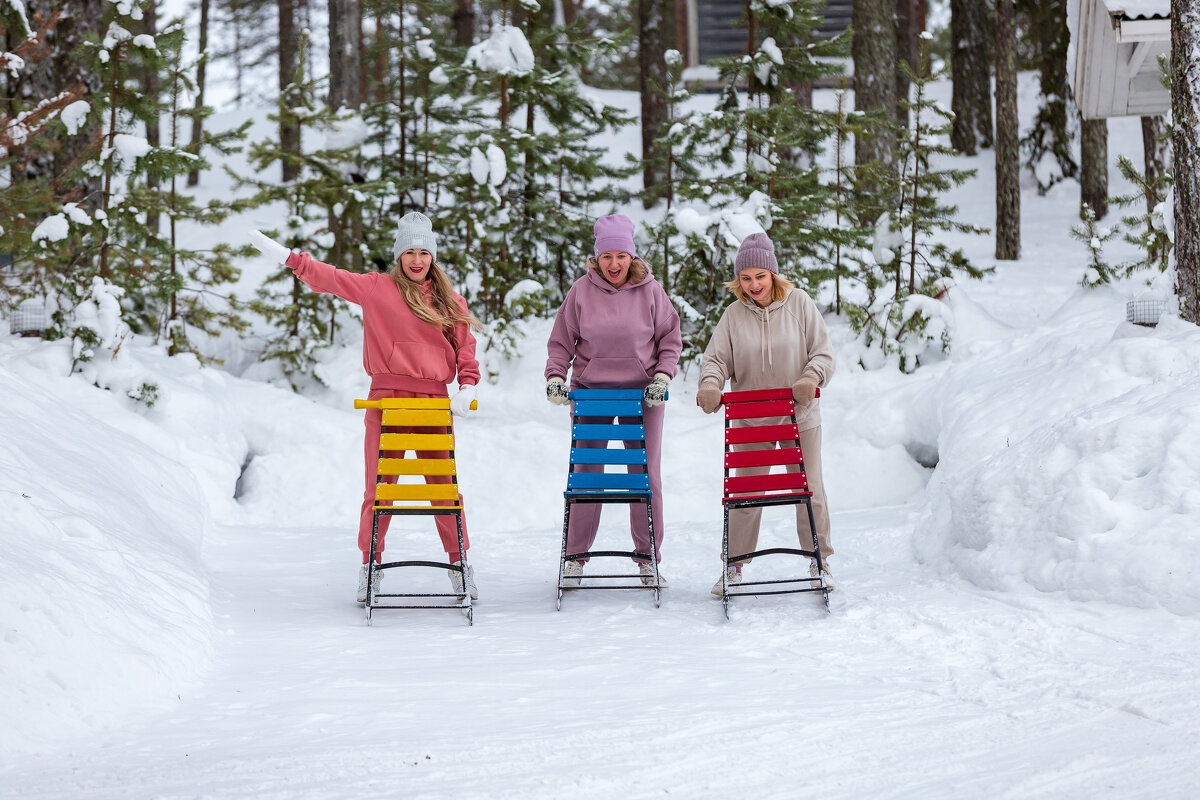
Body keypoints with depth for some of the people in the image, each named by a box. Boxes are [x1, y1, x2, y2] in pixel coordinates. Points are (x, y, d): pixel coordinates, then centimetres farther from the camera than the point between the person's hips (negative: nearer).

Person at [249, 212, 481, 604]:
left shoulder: (450, 301, 12)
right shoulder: (377, 288, 5)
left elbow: (465, 349, 13)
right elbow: (329, 278, 2)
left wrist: (467, 388, -3)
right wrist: (286, 255, -5)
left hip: (434, 402, 1)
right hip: (387, 399, -1)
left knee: (445, 485, 1)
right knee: (379, 486, 0)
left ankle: (459, 564, 11)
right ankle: (370, 564, 11)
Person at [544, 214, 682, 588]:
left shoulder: (650, 291, 0)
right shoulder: (581, 291, -1)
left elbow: (670, 339, 6)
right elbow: (561, 341, 6)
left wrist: (662, 376, -6)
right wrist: (555, 376, -7)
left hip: (641, 391, 0)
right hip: (590, 390, 0)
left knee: (646, 475, 1)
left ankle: (647, 556, 11)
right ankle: (575, 556, 9)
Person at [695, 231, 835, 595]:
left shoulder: (799, 303, -4)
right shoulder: (734, 315, -2)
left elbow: (822, 352, -4)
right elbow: (717, 358, -1)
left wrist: (810, 378, -23)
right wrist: (710, 384, -22)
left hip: (800, 416, -1)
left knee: (810, 489, 5)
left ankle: (819, 561, 19)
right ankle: (735, 564, 13)